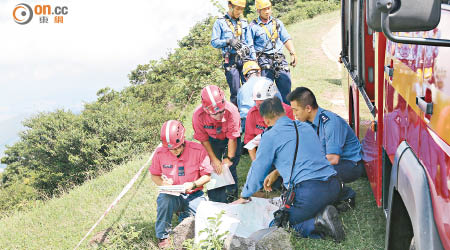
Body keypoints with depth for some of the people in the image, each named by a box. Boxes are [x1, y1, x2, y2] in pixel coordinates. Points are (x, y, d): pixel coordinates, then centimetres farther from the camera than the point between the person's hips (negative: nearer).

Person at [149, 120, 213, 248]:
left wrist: (193, 184, -24)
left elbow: (206, 176, -5)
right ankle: (162, 236, -12)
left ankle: (183, 216, 19)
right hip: (172, 195, -1)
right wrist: (162, 183, -17)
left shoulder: (198, 150, -12)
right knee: (164, 199, -36)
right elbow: (154, 176, 6)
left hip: (193, 195, 1)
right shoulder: (160, 153, -8)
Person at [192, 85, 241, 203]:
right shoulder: (198, 115, -32)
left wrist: (229, 158, -22)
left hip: (229, 137, -1)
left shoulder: (231, 110, -38)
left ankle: (231, 197, 9)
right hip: (213, 139, 1)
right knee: (214, 168, -5)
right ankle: (215, 201, 10)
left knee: (229, 167, -11)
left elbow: (232, 138, -25)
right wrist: (214, 159, -16)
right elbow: (203, 139, -16)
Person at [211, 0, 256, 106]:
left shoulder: (244, 23, 19)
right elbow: (214, 42, 1)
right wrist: (228, 41, -14)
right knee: (235, 92, -5)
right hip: (231, 61, -3)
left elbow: (250, 43, 18)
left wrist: (254, 60, 9)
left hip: (246, 59, 3)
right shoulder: (220, 22, 7)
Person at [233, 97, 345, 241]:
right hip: (333, 185, 7)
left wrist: (244, 197, 27)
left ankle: (317, 223, -14)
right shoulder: (306, 127, 20)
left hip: (309, 189, -7)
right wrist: (275, 174, 50)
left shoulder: (270, 136, 1)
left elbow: (258, 170, 10)